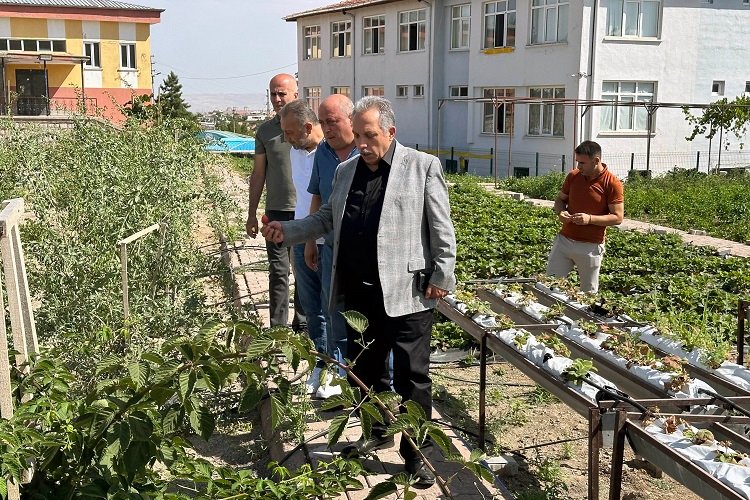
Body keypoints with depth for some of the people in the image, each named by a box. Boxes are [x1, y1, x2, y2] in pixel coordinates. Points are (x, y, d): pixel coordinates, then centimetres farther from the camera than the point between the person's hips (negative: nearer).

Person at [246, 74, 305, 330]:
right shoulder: (265, 130, 7)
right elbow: (258, 174, 11)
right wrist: (252, 214, 11)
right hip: (276, 211, 2)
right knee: (278, 270, 5)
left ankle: (302, 323, 21)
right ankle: (277, 326, 13)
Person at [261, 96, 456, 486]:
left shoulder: (423, 167, -5)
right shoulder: (346, 171, 11)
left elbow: (442, 230, -6)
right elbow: (327, 218, 17)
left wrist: (442, 277, -9)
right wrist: (287, 231, 5)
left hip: (405, 293, -6)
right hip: (359, 292, 6)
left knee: (411, 377, 3)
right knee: (364, 369, 18)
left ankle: (414, 454, 17)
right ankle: (378, 433, 39)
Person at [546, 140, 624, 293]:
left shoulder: (612, 183, -11)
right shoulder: (573, 176, 3)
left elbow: (617, 218, -11)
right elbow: (560, 199, 15)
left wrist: (590, 219, -24)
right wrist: (561, 212, -8)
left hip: (590, 246, -4)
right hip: (564, 240, 4)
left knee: (588, 292, 7)